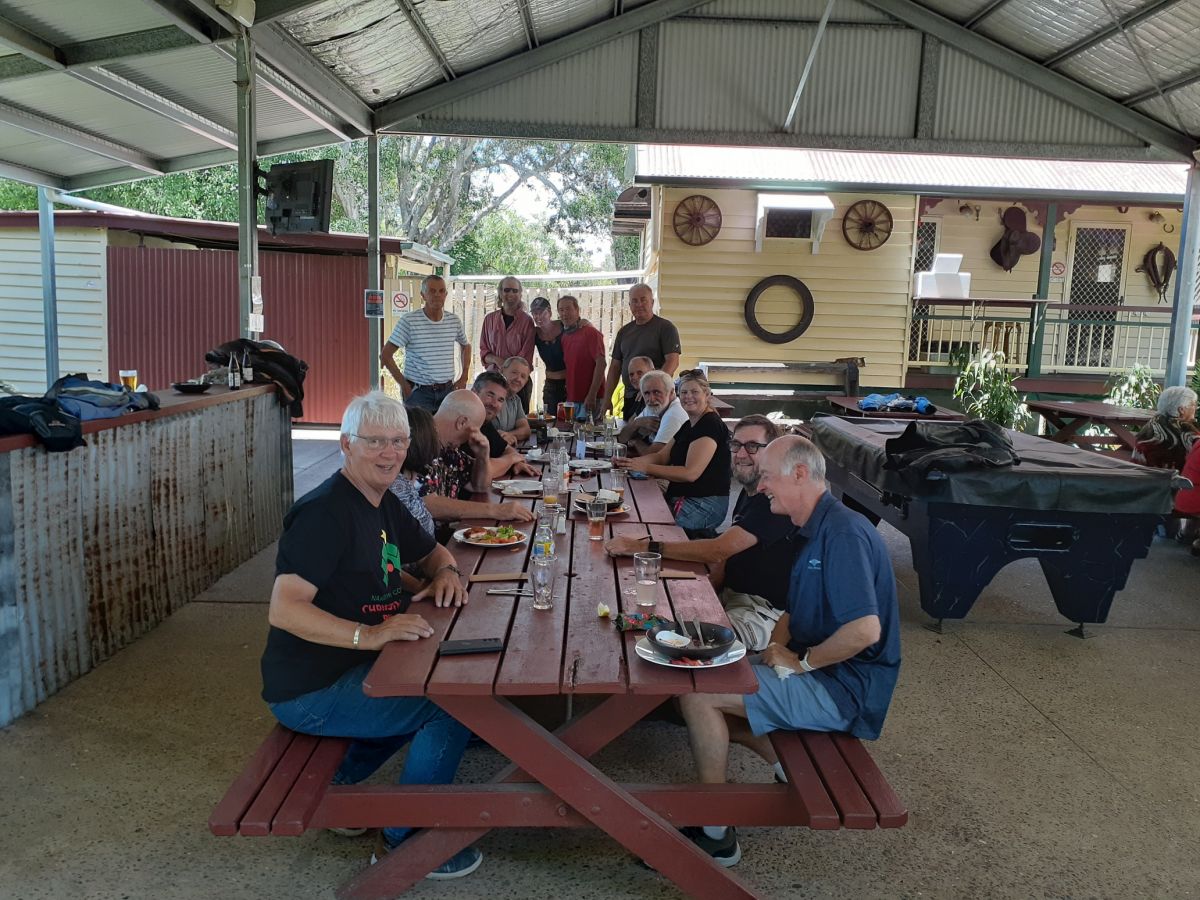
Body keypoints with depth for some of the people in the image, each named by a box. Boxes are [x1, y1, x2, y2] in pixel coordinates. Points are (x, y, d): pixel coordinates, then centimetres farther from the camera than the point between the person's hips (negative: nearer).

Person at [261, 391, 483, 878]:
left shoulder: (384, 504, 6)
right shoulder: (325, 512, -23)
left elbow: (432, 552, 19)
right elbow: (283, 610, -31)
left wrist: (447, 572, -4)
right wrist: (368, 634, -40)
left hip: (348, 669, 10)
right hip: (309, 691, -9)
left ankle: (336, 782, 22)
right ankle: (405, 839, 3)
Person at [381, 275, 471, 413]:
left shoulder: (454, 321, 5)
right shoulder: (409, 321, -8)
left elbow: (465, 346, 24)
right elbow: (385, 355, -7)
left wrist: (464, 377, 15)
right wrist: (404, 384, -7)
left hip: (448, 390, 4)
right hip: (418, 392, -3)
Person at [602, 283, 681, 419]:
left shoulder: (665, 327, -2)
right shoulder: (624, 331, 16)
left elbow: (673, 361, -13)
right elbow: (615, 366, 17)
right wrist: (607, 399, 10)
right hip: (629, 397, 6)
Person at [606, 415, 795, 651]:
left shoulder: (777, 500, -21)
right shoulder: (748, 493, 13)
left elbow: (718, 550, -29)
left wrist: (644, 547, -30)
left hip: (765, 610, -9)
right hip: (733, 595, 9)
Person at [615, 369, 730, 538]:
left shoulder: (711, 424, -14)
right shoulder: (689, 425, 16)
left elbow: (691, 473, -22)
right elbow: (661, 456, 12)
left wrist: (646, 468, -21)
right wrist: (629, 462, -6)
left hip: (704, 504, -9)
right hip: (682, 497, 9)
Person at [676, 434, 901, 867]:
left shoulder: (844, 532, -21)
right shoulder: (817, 531, 11)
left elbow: (865, 629, -31)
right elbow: (796, 611, 20)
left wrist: (801, 661, -18)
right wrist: (777, 645, 0)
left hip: (843, 690, -10)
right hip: (819, 674, 10)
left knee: (698, 695, -17)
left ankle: (715, 834, -5)